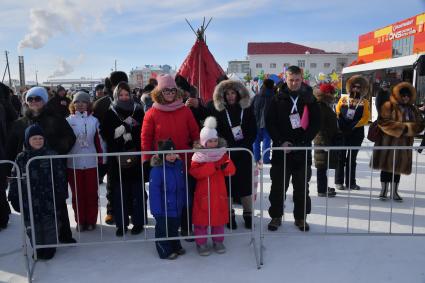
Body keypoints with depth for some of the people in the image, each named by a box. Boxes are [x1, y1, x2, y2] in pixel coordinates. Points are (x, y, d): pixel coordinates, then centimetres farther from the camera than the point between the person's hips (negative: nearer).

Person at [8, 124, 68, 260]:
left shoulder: (52, 156, -2)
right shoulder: (21, 158, 3)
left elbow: (61, 177, -1)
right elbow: (15, 180, 7)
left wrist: (61, 195, -4)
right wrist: (14, 198, 3)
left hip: (50, 199, -2)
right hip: (30, 201, 2)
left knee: (50, 224, 6)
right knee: (33, 226, 9)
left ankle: (50, 248, 23)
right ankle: (38, 248, 27)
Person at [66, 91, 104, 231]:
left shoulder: (93, 120, 1)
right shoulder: (68, 121, 2)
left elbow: (98, 141, 3)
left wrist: (100, 159, 2)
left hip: (91, 163, 0)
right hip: (73, 163, 0)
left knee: (91, 193, 7)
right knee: (77, 194, 8)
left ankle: (91, 221, 19)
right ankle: (80, 221, 20)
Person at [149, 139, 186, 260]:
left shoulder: (179, 165, 1)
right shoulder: (157, 169, -21)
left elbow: (183, 185, 12)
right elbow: (154, 191, -20)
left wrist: (185, 201, 13)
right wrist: (156, 209, -20)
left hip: (177, 207, 7)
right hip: (163, 209, -6)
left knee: (174, 227, 22)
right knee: (163, 229, 10)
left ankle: (176, 247, 41)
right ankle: (165, 251, 27)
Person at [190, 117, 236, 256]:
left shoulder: (222, 154, 3)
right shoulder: (198, 156, -8)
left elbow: (231, 171, 0)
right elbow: (194, 172, -20)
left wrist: (226, 166, -24)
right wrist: (212, 166, -25)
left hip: (219, 192, 3)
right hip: (203, 192, -3)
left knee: (219, 217, 12)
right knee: (202, 218, 4)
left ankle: (218, 241, 29)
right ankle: (201, 243, 19)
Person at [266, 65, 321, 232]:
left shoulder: (310, 99, 4)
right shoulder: (278, 99, 2)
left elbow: (316, 123, 1)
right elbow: (270, 123, -1)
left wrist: (304, 141, -10)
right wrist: (280, 142, -12)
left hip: (303, 150, 1)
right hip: (281, 149, 0)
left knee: (302, 186, 9)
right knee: (278, 185, 5)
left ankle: (301, 217, 23)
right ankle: (276, 216, 20)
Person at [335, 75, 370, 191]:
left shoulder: (364, 102, 5)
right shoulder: (343, 99, 6)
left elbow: (365, 118, -6)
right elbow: (336, 114, 1)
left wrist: (354, 125, -17)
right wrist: (342, 125, -14)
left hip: (356, 134, 1)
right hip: (342, 133, 0)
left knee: (352, 158, 9)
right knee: (341, 157, 4)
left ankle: (350, 182, 15)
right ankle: (338, 181, 10)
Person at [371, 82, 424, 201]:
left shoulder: (413, 109, 12)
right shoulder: (388, 106, -6)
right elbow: (384, 121, -17)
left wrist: (407, 128, -13)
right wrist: (402, 127, -16)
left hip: (404, 143, 5)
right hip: (388, 141, -4)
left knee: (398, 167, 10)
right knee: (386, 165, 3)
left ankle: (394, 191, 20)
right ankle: (384, 190, 14)